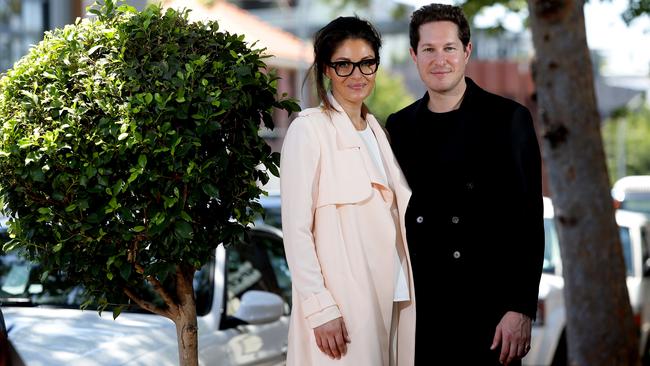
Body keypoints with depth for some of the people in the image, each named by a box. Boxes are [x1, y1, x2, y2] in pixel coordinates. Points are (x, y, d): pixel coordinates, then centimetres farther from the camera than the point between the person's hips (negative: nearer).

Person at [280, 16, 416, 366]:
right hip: (341, 299, -7)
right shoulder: (309, 129, -8)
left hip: (388, 295, 7)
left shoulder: (376, 130, 13)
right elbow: (296, 228, -12)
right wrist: (320, 308, -18)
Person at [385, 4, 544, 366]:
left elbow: (529, 221, -6)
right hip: (415, 312, 3)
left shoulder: (508, 119, -2)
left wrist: (521, 309, -12)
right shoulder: (399, 126, 10)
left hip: (487, 310, -3)